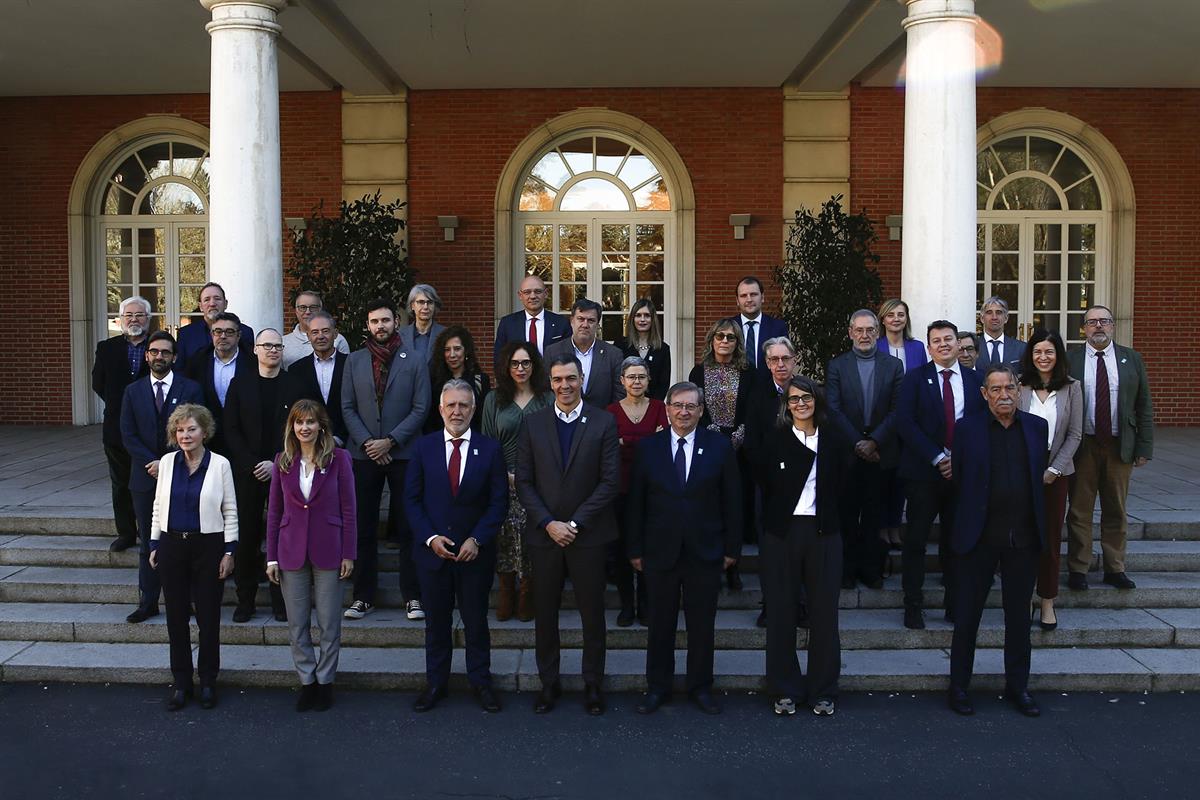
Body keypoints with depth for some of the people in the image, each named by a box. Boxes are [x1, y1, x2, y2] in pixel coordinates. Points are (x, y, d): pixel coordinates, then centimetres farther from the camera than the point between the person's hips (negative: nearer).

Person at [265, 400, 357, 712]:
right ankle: (307, 681, 22)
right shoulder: (283, 461, 4)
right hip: (292, 551, 3)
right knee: (296, 624, 9)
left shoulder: (338, 458, -4)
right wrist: (272, 556, 3)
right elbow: (274, 511, 7)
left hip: (328, 551, -2)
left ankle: (325, 681, 21)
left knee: (329, 623, 6)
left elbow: (349, 509, -3)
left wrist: (348, 553, -6)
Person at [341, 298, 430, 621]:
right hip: (364, 454, 2)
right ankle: (363, 596, 14)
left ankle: (412, 596, 9)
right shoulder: (354, 361, 8)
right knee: (364, 528, 5)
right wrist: (367, 443, -7)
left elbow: (420, 409, -2)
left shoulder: (415, 362, 3)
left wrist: (390, 441, -10)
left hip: (404, 452, -2)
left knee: (408, 528, 1)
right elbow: (347, 408, 5)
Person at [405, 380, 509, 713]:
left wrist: (477, 540, -13)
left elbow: (499, 502, -3)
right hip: (432, 549, 1)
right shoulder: (423, 447, 0)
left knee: (476, 620, 9)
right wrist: (430, 537, -11)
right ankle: (435, 682, 25)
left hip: (475, 551, -1)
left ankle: (480, 681, 24)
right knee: (436, 620, 11)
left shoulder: (490, 449, -2)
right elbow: (412, 499, 0)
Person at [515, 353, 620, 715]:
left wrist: (575, 523, -12)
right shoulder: (533, 424, 4)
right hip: (543, 535, 2)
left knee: (593, 614, 7)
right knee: (545, 613, 10)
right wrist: (548, 523, -10)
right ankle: (549, 682, 25)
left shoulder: (604, 422, -2)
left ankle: (593, 684, 22)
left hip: (588, 534, -2)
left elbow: (610, 481, -7)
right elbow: (524, 482, 2)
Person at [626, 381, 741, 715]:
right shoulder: (648, 446, 0)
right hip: (660, 552, 0)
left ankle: (700, 687, 26)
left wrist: (732, 548, 0)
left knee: (702, 625, 10)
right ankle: (657, 687, 25)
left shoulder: (719, 446, 0)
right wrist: (635, 549, 0)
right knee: (660, 624, 10)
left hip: (705, 552, 0)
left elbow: (732, 500, 2)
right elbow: (635, 502, 2)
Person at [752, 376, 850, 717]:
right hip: (781, 534, -1)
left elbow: (842, 486, 10)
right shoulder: (774, 442, 2)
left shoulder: (834, 441, 6)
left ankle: (823, 691, 17)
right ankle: (786, 690, 17)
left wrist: (832, 519, 3)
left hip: (823, 534, 1)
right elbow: (763, 484, 4)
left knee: (824, 612, 4)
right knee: (780, 612, 4)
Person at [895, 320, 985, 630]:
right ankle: (913, 606, 11)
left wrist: (960, 459, -8)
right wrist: (937, 458, -13)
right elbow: (905, 423, -8)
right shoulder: (915, 378, 1)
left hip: (962, 472, 2)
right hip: (924, 472, -2)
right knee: (916, 540, 2)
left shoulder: (975, 380, 8)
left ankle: (955, 605, 18)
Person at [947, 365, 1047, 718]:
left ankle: (1018, 686, 27)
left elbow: (1039, 476, 11)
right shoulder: (967, 428, -3)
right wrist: (974, 513, 4)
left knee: (1019, 615, 13)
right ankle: (959, 686, 18)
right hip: (979, 536, -2)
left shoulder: (1037, 427, 5)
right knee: (967, 614, 5)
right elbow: (958, 479, 2)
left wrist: (1033, 518, 10)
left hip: (1023, 536, 3)